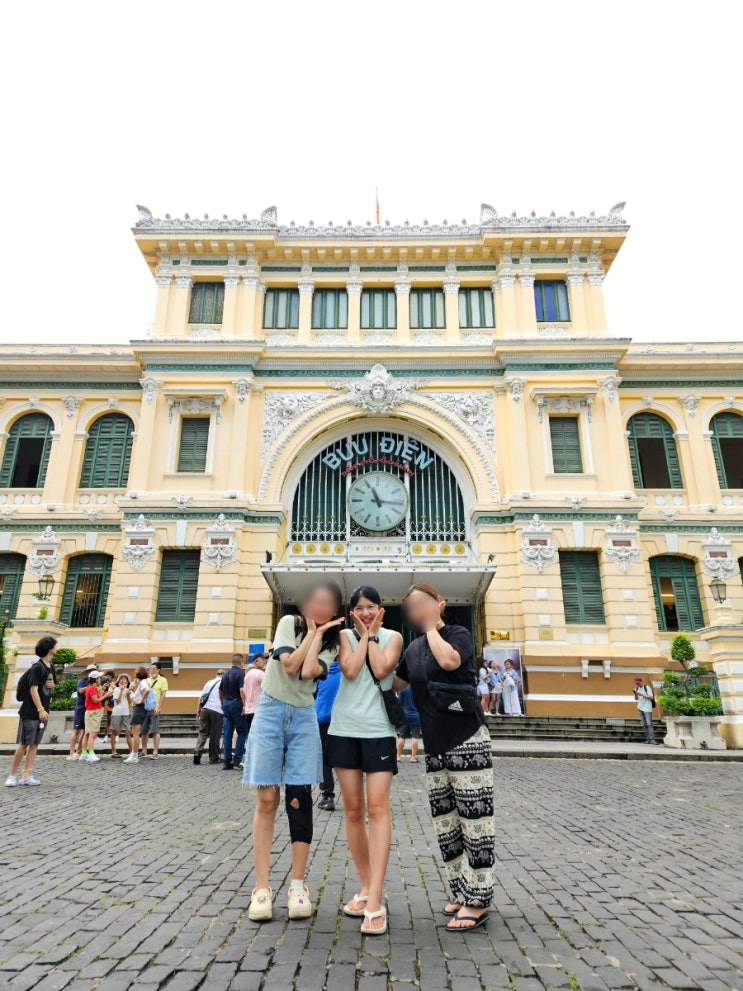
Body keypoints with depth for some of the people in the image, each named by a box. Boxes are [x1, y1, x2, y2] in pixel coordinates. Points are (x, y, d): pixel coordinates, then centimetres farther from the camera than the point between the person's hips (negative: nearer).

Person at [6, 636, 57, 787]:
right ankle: (12, 775, 12)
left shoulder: (50, 667, 10)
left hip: (42, 712, 8)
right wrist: (41, 710, -23)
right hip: (30, 712, -8)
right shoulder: (37, 667, -15)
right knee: (23, 744, -1)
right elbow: (33, 690, -19)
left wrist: (53, 685, 1)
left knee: (35, 744, 7)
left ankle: (27, 776, 10)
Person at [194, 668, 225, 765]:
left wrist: (198, 711, 20)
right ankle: (213, 758, 10)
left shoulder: (209, 682, 18)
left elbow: (201, 697, 16)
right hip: (217, 711, -4)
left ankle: (198, 751, -9)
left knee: (203, 732, 10)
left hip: (205, 709, 4)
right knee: (215, 735, 4)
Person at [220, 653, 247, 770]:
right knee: (242, 732, 4)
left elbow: (220, 691, 20)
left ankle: (227, 761, 7)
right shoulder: (240, 674, -10)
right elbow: (242, 690, -21)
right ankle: (237, 758, -4)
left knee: (227, 733, 6)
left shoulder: (225, 675, 13)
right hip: (236, 704, -7)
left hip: (226, 704, 7)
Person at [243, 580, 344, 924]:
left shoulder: (331, 642, 3)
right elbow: (290, 664, -16)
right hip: (271, 712, -1)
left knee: (299, 800, 0)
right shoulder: (289, 622, -2)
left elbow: (308, 671, -16)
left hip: (304, 718, 2)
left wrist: (319, 632, -11)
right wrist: (312, 631, -11)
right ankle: (262, 887, 8)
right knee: (267, 800, -1)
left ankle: (298, 885, 12)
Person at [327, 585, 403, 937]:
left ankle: (375, 902, -5)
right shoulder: (345, 636, 7)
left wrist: (372, 635, -4)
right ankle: (366, 887, 23)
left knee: (377, 808, -8)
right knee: (353, 809, 9)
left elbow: (380, 670, -12)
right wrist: (364, 635, -4)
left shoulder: (392, 637, 5)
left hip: (379, 731, -2)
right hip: (344, 730, 2)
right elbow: (350, 671, -10)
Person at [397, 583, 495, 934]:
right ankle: (461, 893, 27)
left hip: (467, 742, -6)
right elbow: (394, 681, 16)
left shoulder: (459, 634, -7)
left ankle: (477, 901, 10)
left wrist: (432, 626, -13)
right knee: (445, 826, 13)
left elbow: (449, 660, -27)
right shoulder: (414, 648, 9)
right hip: (435, 747, 7)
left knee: (474, 823, -1)